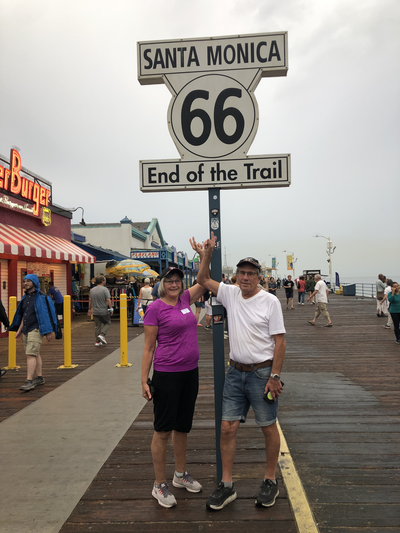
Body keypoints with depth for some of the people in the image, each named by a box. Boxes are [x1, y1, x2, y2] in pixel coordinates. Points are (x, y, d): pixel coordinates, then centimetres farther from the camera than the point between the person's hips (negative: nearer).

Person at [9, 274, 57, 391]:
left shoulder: (41, 297, -9)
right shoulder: (25, 297, 15)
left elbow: (46, 314, -11)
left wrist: (49, 331, -13)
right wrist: (19, 330, 18)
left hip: (36, 330, -8)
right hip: (26, 330, 8)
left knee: (30, 354, -13)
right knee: (36, 354, 13)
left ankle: (29, 381, -13)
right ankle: (40, 378, 20)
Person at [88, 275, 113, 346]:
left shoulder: (92, 290, 9)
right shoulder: (105, 289, -12)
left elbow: (90, 300, 15)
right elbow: (108, 300, -17)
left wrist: (90, 309, 24)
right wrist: (111, 308, -9)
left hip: (95, 312, 6)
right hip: (104, 311, -5)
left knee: (97, 326, 11)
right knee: (107, 323, 13)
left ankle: (97, 341, 13)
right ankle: (102, 335, -5)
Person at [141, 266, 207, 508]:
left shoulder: (185, 299, 6)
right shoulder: (156, 308, -10)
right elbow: (149, 347, -9)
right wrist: (144, 380, -9)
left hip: (190, 372, 6)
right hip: (166, 374, -6)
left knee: (183, 426, 19)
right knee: (163, 429, 6)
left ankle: (181, 474, 38)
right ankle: (159, 485, 23)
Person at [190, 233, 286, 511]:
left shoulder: (270, 301, -10)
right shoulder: (231, 294, 4)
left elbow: (280, 341, -10)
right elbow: (203, 280, 12)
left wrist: (274, 376, -14)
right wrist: (207, 254, -2)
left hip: (262, 373, -4)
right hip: (236, 372, 4)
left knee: (269, 427, 10)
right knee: (228, 427, 6)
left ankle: (270, 482, 30)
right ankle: (227, 486, 20)